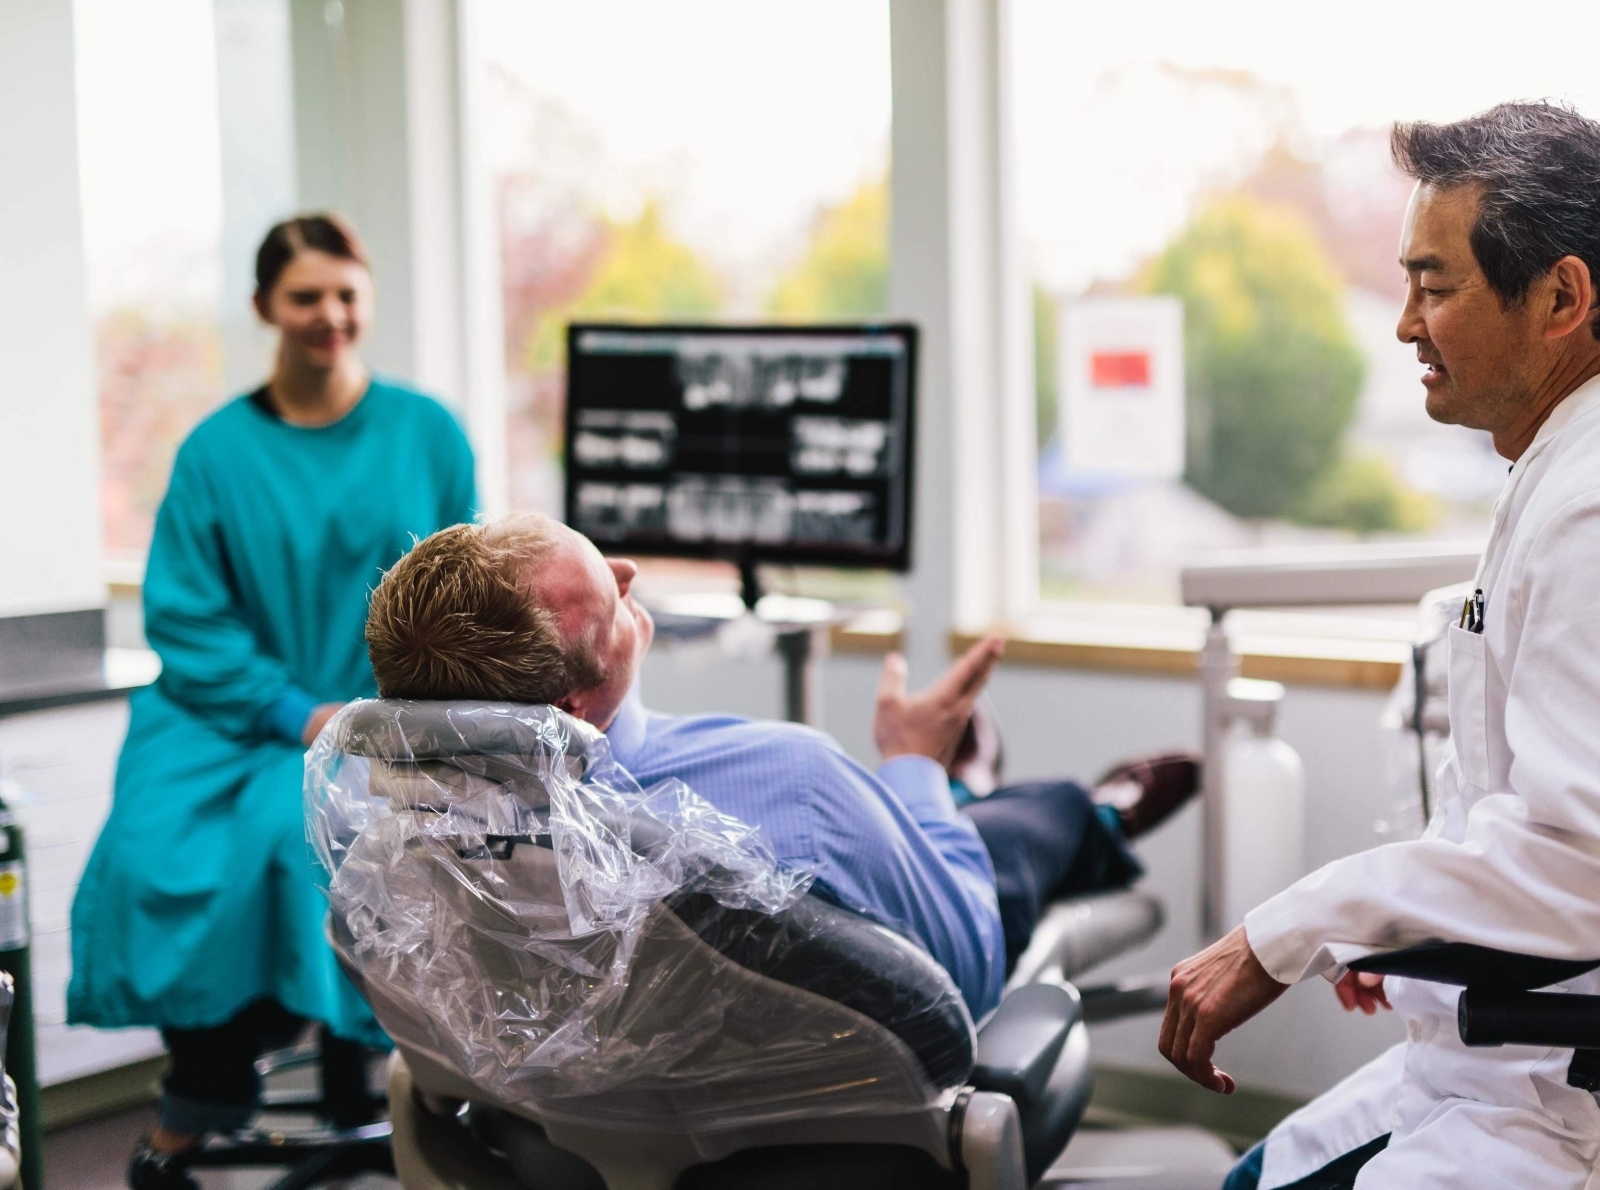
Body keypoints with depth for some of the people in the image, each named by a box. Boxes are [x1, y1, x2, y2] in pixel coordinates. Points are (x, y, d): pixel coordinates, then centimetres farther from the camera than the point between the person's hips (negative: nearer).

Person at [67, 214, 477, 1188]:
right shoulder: (218, 451, 3)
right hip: (240, 720, 1)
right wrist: (297, 714, -12)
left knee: (307, 827, -31)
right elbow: (185, 618, 0)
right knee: (164, 845, -26)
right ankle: (204, 1105, -7)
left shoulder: (429, 435, 5)